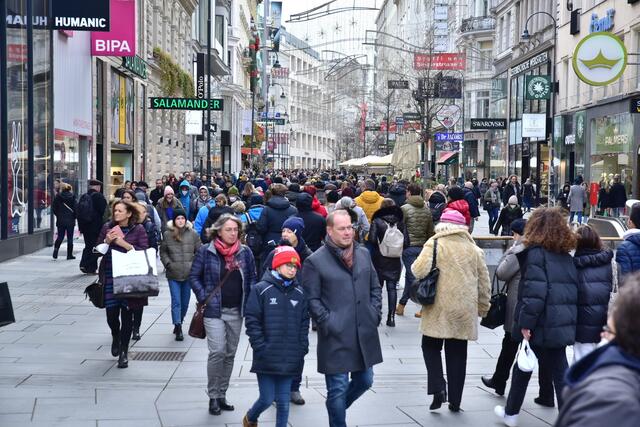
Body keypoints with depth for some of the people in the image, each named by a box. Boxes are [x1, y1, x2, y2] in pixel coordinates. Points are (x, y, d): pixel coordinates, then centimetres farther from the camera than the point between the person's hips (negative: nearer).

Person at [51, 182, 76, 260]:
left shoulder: (58, 196, -2)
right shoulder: (72, 197, -5)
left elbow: (53, 208, -1)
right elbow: (75, 208, -8)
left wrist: (58, 215, 12)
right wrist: (74, 217, 6)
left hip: (60, 221, 1)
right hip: (70, 221, -1)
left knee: (60, 237, 10)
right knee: (70, 238, 6)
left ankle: (55, 250, -7)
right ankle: (69, 255, 9)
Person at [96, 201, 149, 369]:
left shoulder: (138, 229, -1)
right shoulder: (107, 227, 7)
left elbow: (144, 251, -7)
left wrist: (125, 244, -15)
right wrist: (107, 241, -8)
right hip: (110, 276, 2)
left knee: (127, 314, 2)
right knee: (111, 313, 1)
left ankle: (124, 351, 13)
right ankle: (116, 337, 35)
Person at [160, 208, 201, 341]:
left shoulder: (193, 234, 2)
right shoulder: (167, 234, 1)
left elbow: (199, 251, 7)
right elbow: (163, 252, 9)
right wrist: (168, 264, -3)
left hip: (189, 273, 2)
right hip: (173, 274, -1)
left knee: (185, 301, 10)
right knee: (176, 301, -7)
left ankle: (179, 323, 29)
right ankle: (178, 328, -8)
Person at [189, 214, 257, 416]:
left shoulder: (245, 252, 3)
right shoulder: (206, 251, -5)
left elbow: (252, 278, 12)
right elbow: (194, 276, 1)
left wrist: (250, 301, 1)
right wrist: (203, 298, -8)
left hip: (236, 311, 4)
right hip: (214, 310, -4)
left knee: (230, 354, 10)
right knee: (217, 352, -13)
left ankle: (222, 395, 23)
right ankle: (213, 397, 1)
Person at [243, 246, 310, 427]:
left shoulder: (300, 293, 7)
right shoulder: (261, 289, -5)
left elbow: (304, 323, 11)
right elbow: (252, 320, -6)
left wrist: (302, 349, 2)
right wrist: (260, 347, -10)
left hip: (290, 359, 3)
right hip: (267, 358, -3)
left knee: (283, 402, 7)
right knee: (267, 399, 3)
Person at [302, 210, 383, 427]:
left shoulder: (363, 254, 10)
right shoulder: (315, 261, -8)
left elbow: (375, 287, 18)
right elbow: (311, 299, -7)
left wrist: (375, 313, 6)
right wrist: (327, 322, -13)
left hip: (365, 333, 6)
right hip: (336, 336, -6)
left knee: (364, 380, 16)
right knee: (338, 388, 1)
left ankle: (337, 408, 41)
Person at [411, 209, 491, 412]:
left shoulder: (434, 244, -7)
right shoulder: (473, 249, 7)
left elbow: (420, 270, -18)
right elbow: (484, 282, 11)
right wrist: (483, 307, 22)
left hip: (439, 308, -3)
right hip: (464, 311, 3)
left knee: (431, 346, 14)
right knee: (457, 354, 11)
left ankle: (438, 388, -4)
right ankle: (455, 400, 15)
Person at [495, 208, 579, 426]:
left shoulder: (536, 253, -13)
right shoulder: (567, 257, 10)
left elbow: (534, 292, -22)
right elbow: (573, 291, 13)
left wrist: (526, 323, -18)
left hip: (542, 326, -7)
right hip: (564, 324, 7)